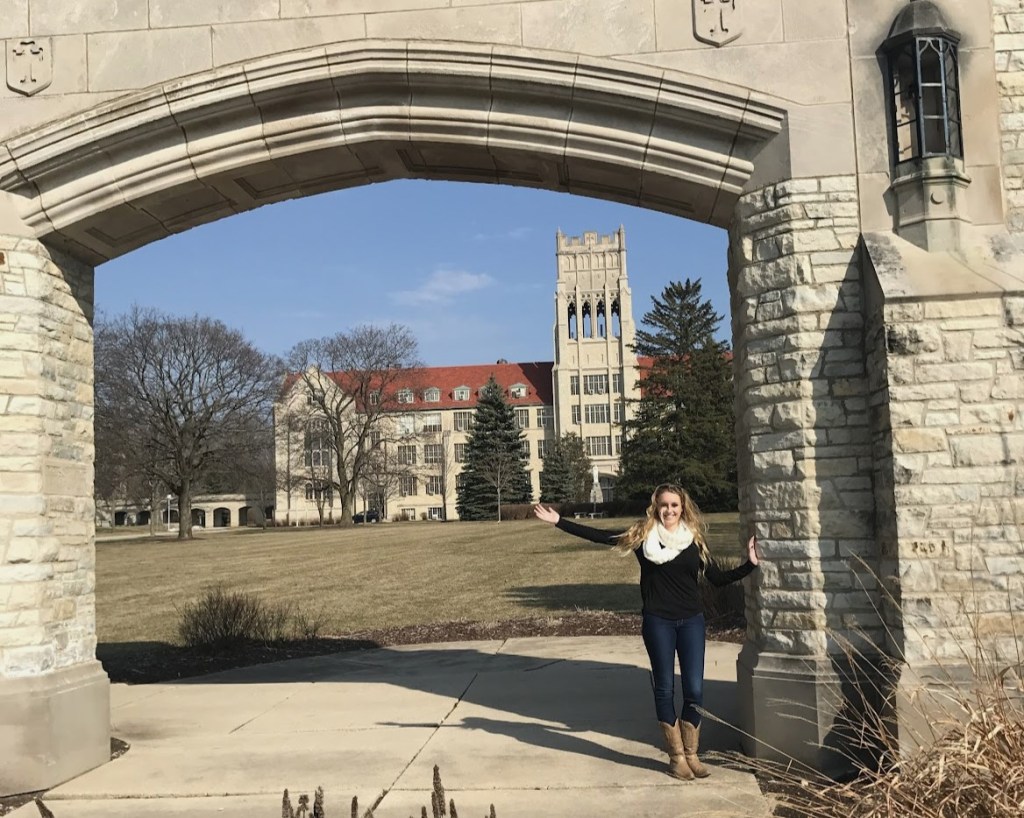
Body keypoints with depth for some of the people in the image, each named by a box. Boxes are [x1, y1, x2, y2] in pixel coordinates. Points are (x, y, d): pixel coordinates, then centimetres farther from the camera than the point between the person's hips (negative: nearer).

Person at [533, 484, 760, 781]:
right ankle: (676, 757, 19)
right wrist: (559, 521, -4)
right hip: (658, 622, -1)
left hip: (691, 621, 1)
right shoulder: (642, 534, -2)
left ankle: (691, 755, 18)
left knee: (694, 689, 2)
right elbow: (599, 536, -2)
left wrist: (750, 564, -5)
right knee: (664, 688, 7)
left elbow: (717, 578, 6)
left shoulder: (694, 539, 3)